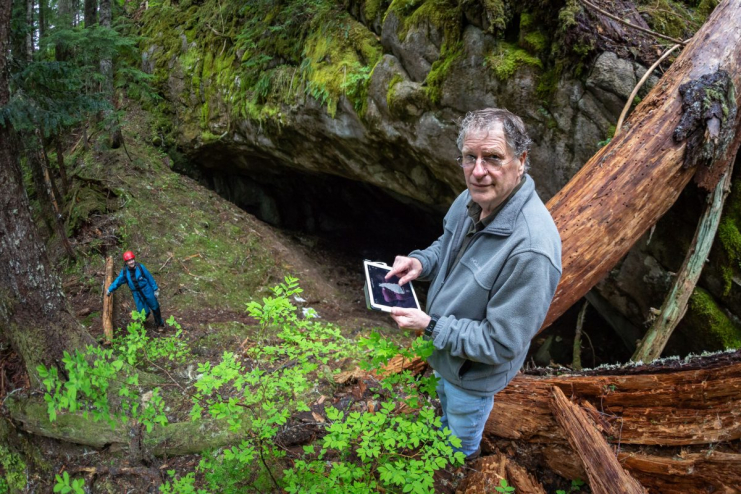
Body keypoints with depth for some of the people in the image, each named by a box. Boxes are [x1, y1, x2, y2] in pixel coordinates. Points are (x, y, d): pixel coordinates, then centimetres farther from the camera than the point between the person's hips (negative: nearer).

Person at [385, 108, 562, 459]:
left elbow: (500, 344, -33)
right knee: (445, 406, 38)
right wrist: (421, 262, -13)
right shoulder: (472, 199, -16)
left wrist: (430, 326, -30)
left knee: (463, 434, 28)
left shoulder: (531, 249, -42)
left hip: (475, 371, -6)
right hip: (443, 349, 7)